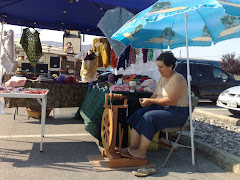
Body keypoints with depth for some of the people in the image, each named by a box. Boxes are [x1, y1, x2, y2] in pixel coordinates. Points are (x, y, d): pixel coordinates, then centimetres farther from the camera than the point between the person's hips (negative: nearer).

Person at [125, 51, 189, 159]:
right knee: (139, 114, -11)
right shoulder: (162, 78, 13)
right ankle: (133, 147, -12)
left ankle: (142, 152, -18)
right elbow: (155, 95, 14)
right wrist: (147, 101, -8)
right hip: (163, 108, 9)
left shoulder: (177, 79, -15)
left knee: (149, 117, -28)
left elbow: (170, 101, -23)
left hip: (177, 112, -9)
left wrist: (150, 101, -21)